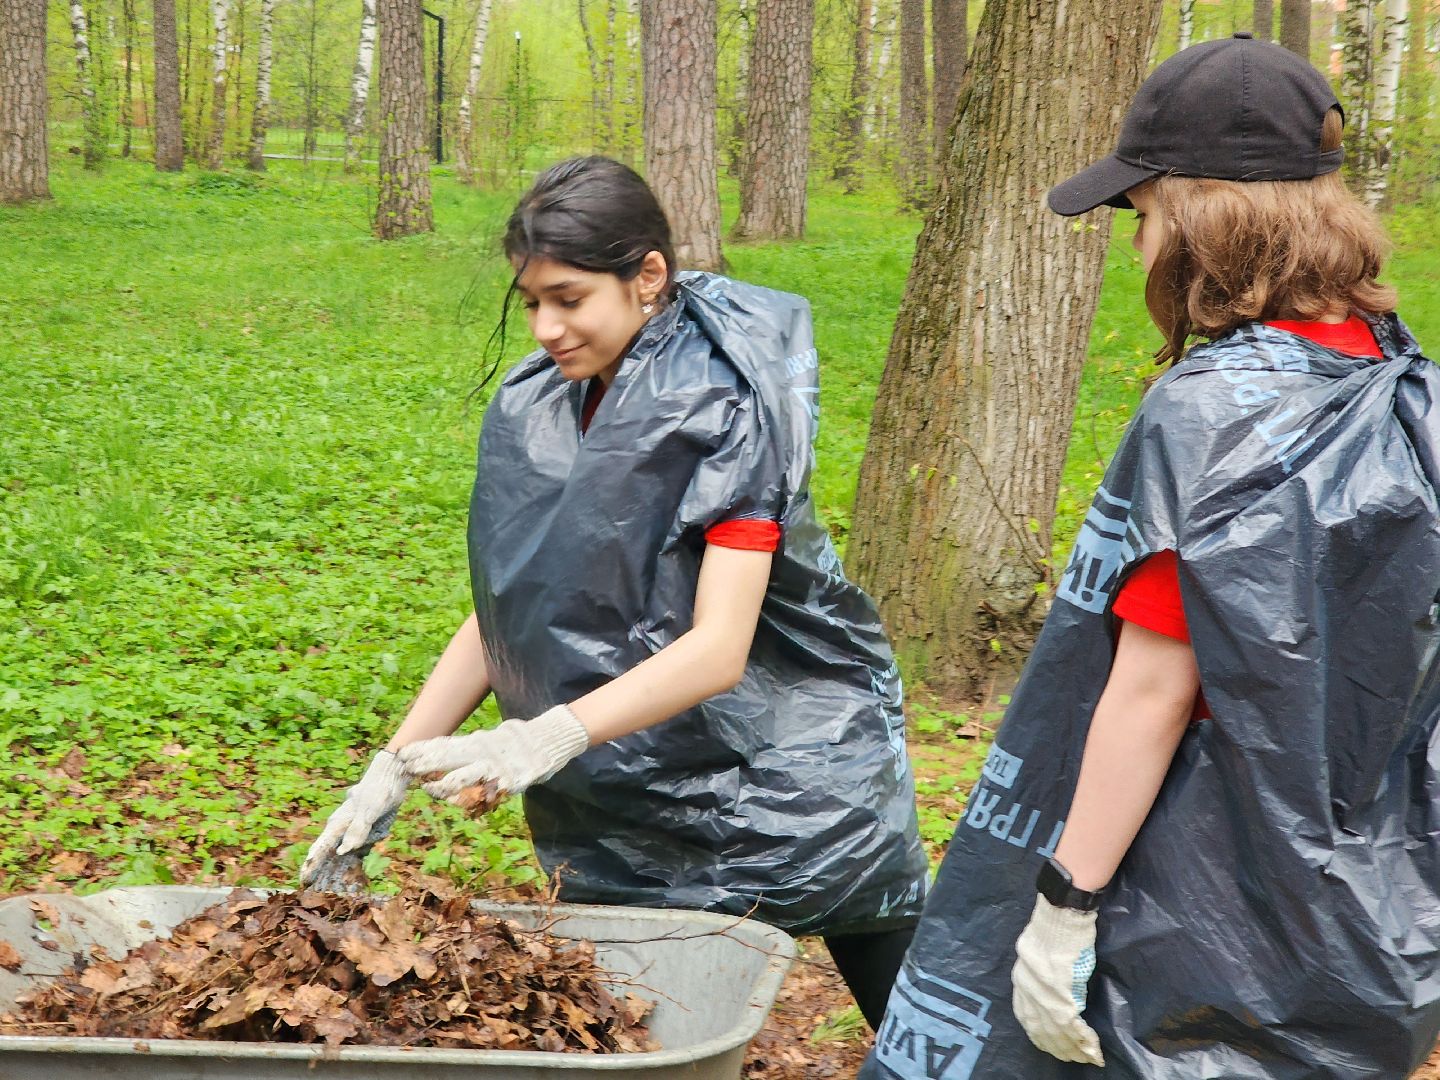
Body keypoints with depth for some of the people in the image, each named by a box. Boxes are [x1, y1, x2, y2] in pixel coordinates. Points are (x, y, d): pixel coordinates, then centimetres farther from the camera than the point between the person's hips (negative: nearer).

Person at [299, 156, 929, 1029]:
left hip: (793, 776, -5)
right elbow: (504, 611, 4)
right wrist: (395, 767, -5)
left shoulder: (724, 408, -18)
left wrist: (552, 736, -40)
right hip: (629, 798, 5)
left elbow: (718, 648, -26)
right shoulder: (536, 410, -1)